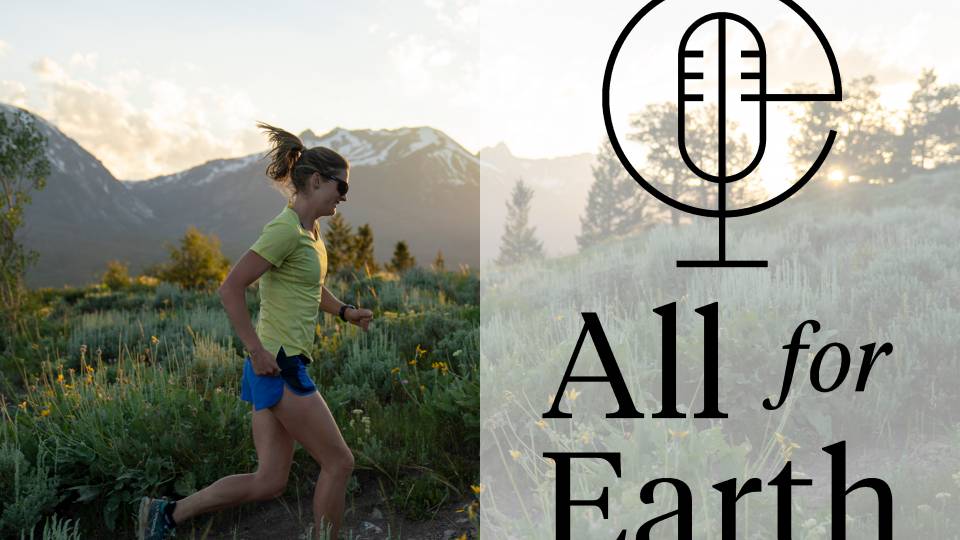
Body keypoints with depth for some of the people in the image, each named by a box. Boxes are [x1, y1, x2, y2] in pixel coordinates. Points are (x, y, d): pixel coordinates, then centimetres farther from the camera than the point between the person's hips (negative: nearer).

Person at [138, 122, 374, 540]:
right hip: (278, 365, -10)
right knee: (338, 463, 1)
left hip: (280, 365, 10)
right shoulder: (286, 229, -16)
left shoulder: (309, 229, 14)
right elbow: (231, 289, -21)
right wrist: (258, 351, -21)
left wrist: (344, 311, 16)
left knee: (269, 481, 10)